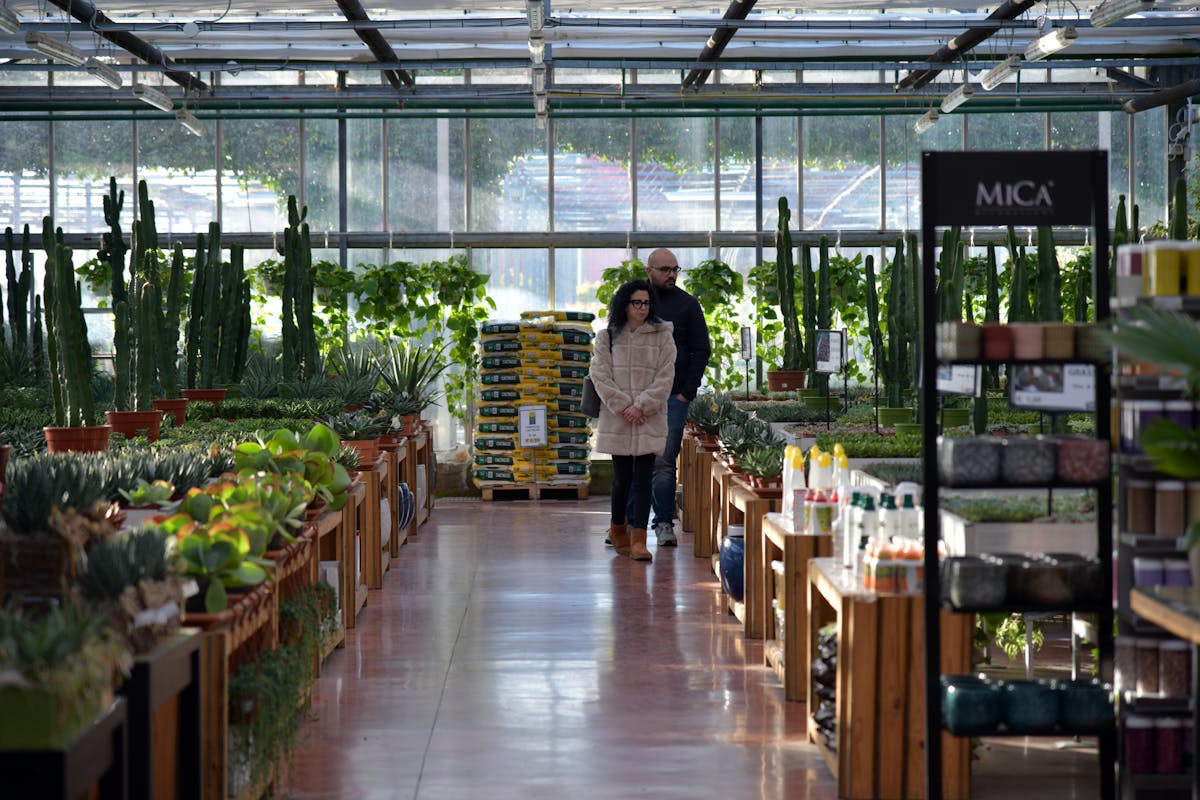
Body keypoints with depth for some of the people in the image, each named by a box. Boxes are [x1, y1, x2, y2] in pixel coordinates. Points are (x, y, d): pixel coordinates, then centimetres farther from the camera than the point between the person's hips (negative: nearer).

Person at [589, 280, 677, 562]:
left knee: (642, 478, -7)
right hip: (617, 419, 1)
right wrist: (623, 406, -9)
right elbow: (600, 375, 0)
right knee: (622, 478, 5)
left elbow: (665, 377, 0)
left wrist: (642, 406, -10)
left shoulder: (662, 336, 5)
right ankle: (618, 529, 28)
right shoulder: (607, 337, 7)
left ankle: (638, 540, -8)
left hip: (650, 419, -1)